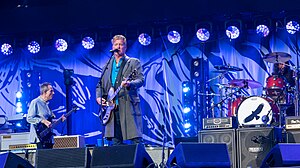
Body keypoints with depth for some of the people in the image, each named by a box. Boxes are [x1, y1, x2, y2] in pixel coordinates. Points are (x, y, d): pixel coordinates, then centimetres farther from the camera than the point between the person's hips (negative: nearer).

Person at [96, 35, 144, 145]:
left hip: (128, 107, -4)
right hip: (112, 109, 5)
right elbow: (100, 85, 24)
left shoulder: (134, 63, 7)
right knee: (116, 143, 3)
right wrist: (99, 97, 5)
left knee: (136, 140, -9)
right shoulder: (107, 66, 21)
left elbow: (141, 80, -6)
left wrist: (129, 84, -26)